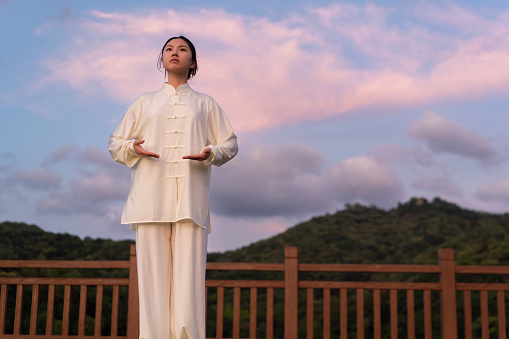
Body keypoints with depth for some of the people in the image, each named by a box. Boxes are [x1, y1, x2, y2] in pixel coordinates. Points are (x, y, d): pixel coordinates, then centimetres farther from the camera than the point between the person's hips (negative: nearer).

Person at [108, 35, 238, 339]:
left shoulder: (206, 104, 20)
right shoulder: (145, 103, 22)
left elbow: (230, 143, 16)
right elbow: (115, 141, 20)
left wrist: (211, 154, -6)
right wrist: (133, 148, -2)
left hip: (191, 200, -1)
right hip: (151, 198, 1)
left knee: (188, 275, -10)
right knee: (153, 276, -6)